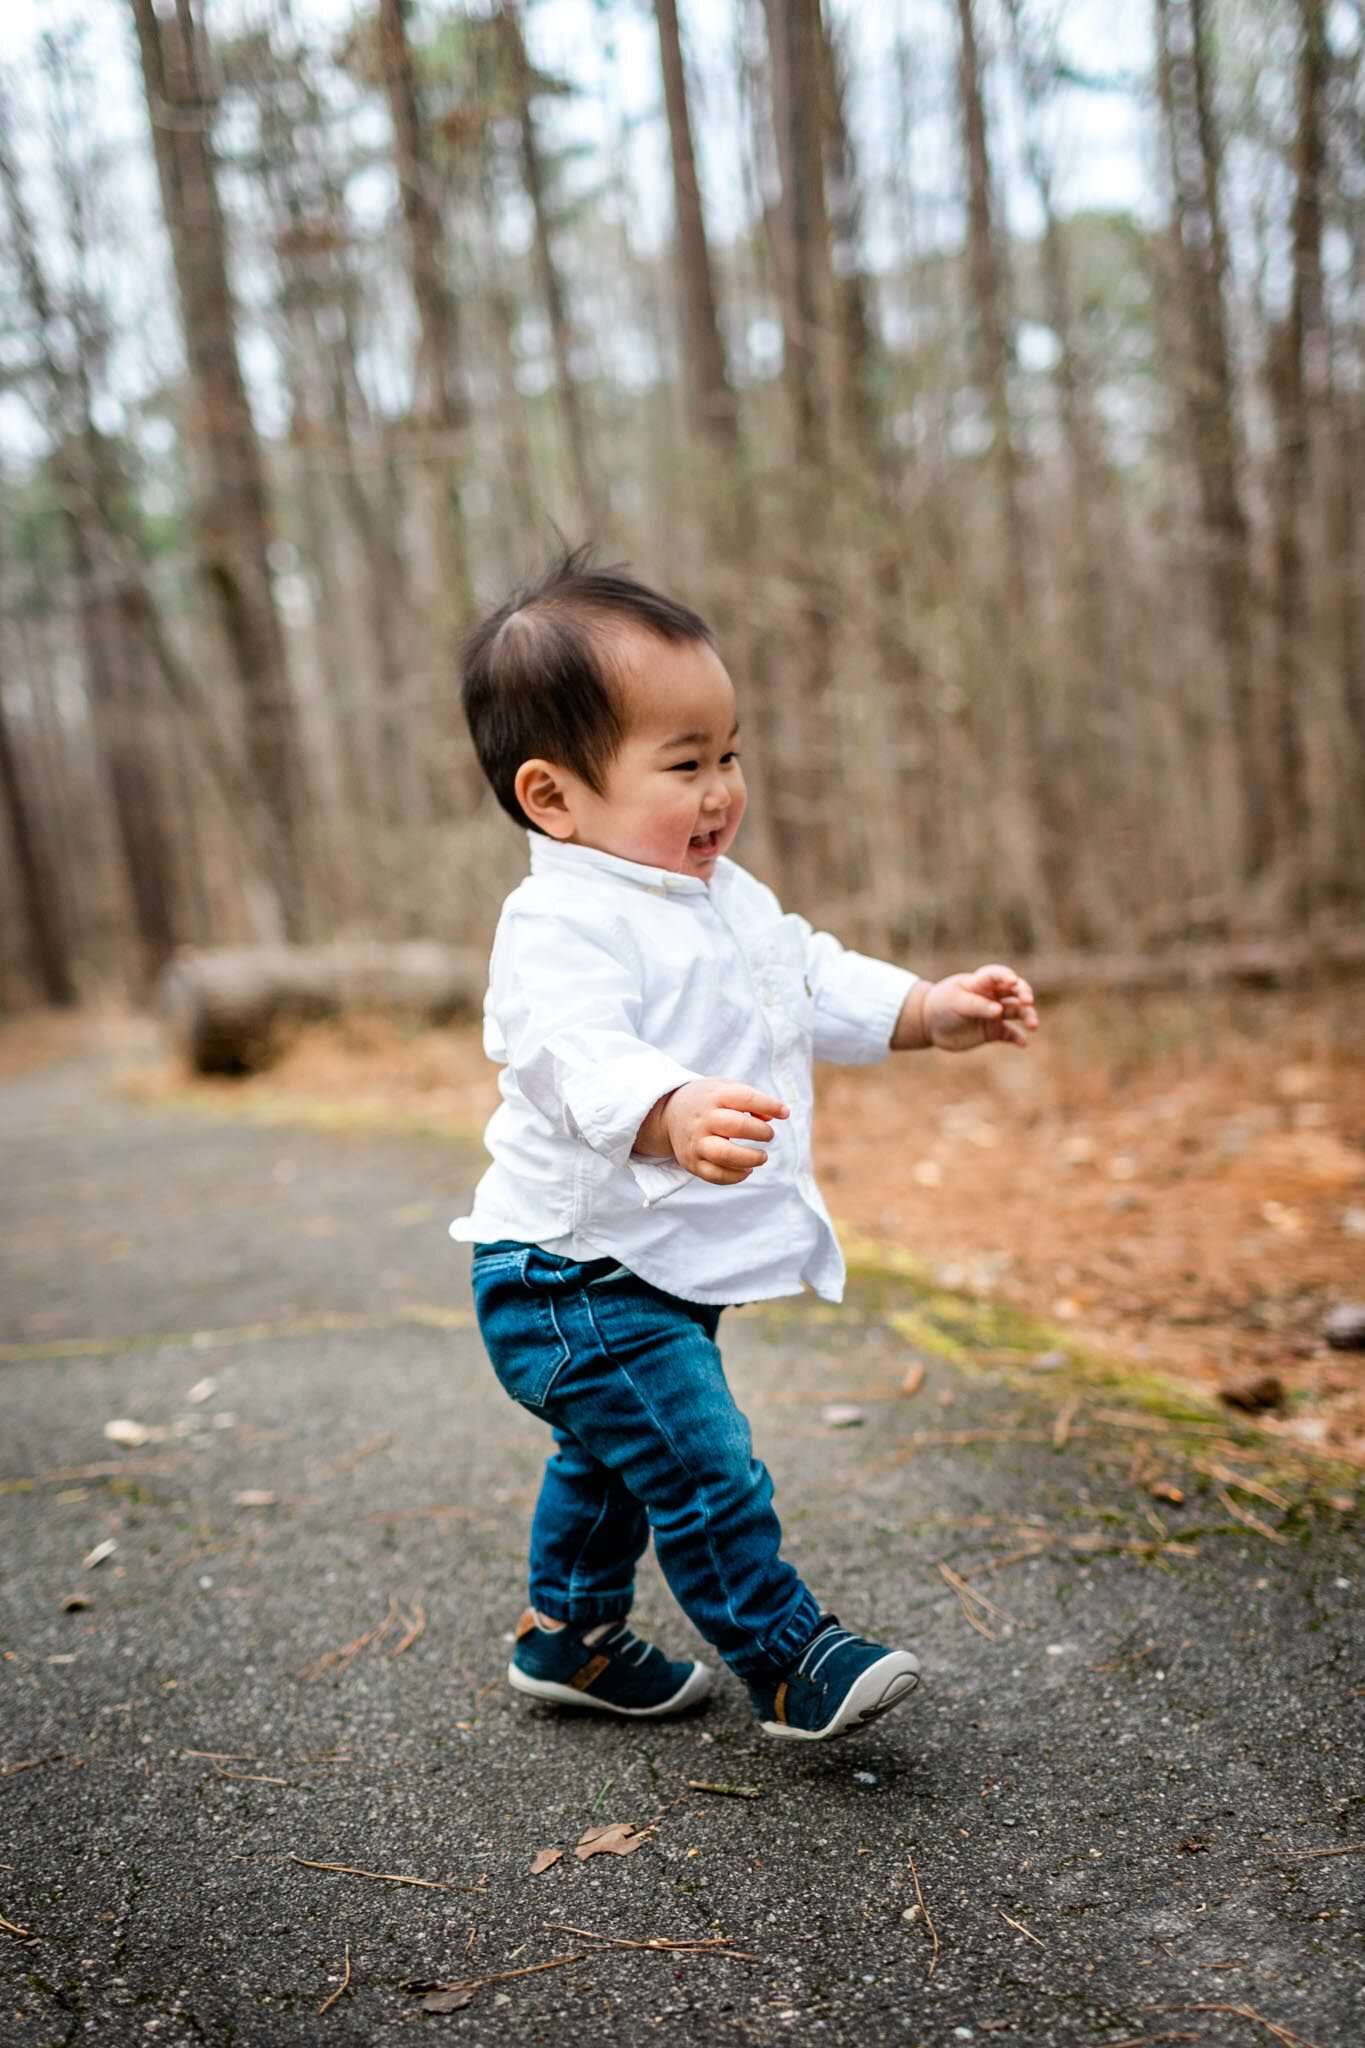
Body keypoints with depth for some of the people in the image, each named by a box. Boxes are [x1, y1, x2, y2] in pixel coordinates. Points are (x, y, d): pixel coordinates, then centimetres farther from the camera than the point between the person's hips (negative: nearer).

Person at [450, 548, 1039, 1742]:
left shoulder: (730, 900, 7)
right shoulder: (560, 925, -25)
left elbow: (820, 986, 19)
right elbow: (582, 1061, -41)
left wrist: (934, 1011, 7)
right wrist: (677, 1115, -60)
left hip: (657, 1278, 10)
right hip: (572, 1275, -10)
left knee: (612, 1459, 24)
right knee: (702, 1465, -8)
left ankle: (568, 1638, 43)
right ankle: (792, 1658, 11)